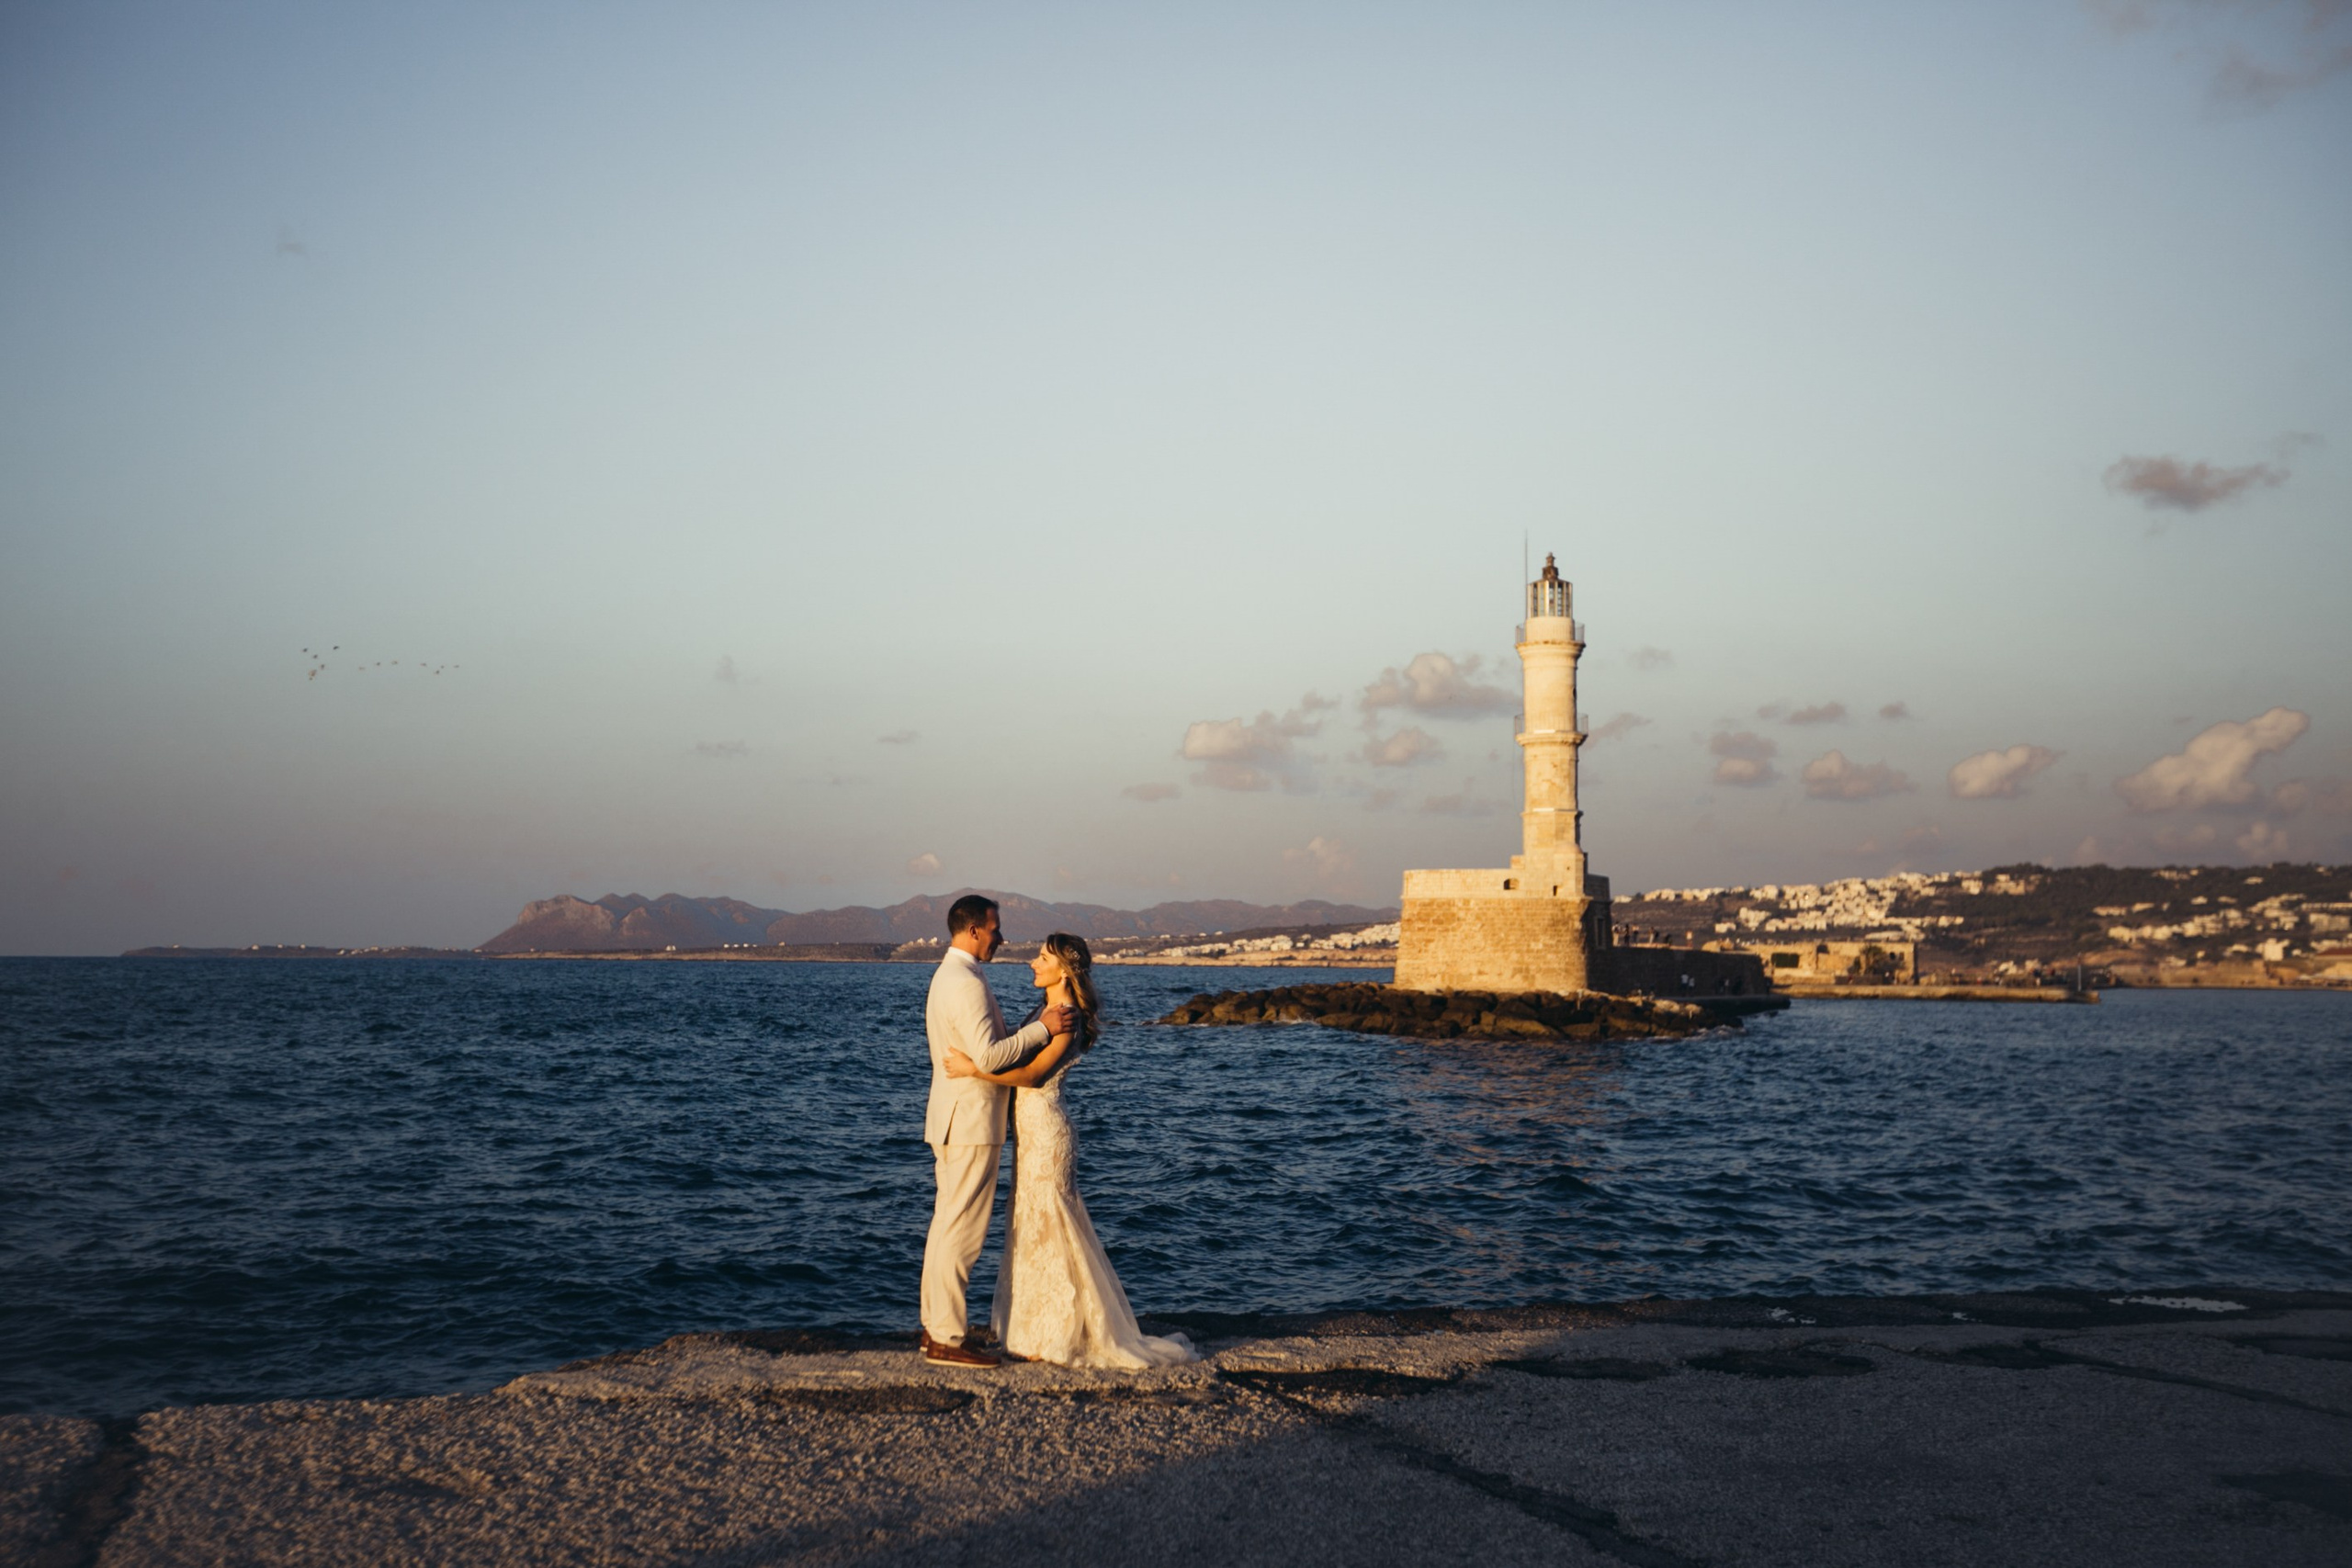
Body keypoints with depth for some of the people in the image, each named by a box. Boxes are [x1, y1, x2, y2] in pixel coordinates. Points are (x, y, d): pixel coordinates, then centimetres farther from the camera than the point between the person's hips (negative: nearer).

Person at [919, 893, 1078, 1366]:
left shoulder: (948, 975, 15)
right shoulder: (966, 983, -19)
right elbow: (987, 1055, -26)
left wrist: (1039, 1026, 13)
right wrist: (1042, 1028, -19)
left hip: (952, 1118, 11)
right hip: (971, 1121, -11)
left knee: (946, 1223, 14)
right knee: (961, 1229, -6)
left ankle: (934, 1327, 21)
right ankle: (947, 1339, -2)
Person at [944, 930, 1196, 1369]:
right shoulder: (1048, 1012, 12)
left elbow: (1033, 1074, -22)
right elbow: (1018, 1058, 15)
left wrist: (976, 1070, -26)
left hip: (1044, 1129, -10)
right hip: (1030, 1129, 10)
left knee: (1047, 1230, -3)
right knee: (1034, 1230, 14)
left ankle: (1058, 1336, 5)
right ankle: (1041, 1332, 21)